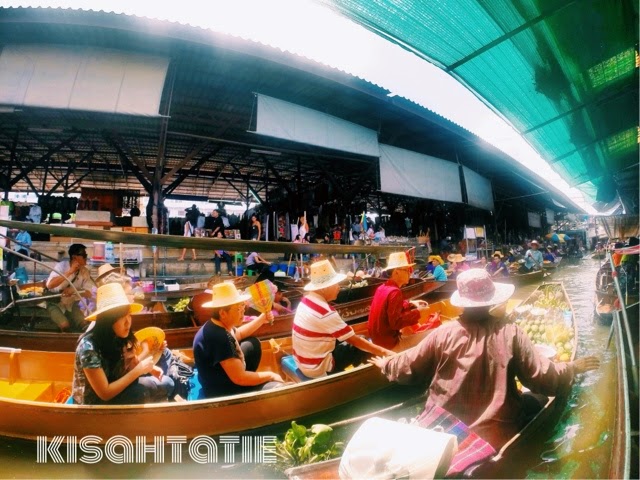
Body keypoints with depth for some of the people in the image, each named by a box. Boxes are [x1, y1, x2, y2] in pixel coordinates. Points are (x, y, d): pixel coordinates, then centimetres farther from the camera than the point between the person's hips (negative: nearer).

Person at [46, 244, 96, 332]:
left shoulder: (85, 271, -6)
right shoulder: (61, 266, -17)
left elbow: (89, 293, -9)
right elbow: (50, 285, -33)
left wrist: (73, 290, -27)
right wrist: (70, 272, -34)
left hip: (71, 303, 4)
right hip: (55, 302, -4)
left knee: (84, 325, -16)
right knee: (65, 325, -25)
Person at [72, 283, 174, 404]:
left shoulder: (119, 338, -6)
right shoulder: (89, 347, -27)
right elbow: (105, 393, -26)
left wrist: (148, 368, -17)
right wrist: (138, 371, -26)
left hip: (113, 391, 7)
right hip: (94, 402, -7)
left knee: (166, 382, -6)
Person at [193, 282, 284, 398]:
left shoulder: (220, 326, -5)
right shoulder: (219, 337, -34)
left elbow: (239, 334, 20)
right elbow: (240, 378, -31)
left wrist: (262, 319, 10)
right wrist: (270, 375, -16)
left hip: (224, 379, 10)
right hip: (223, 392, -10)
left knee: (252, 344, 17)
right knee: (278, 387, -14)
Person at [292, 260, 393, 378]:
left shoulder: (306, 300, -1)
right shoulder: (326, 312, -27)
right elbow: (355, 340, -18)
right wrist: (383, 351, -9)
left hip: (301, 361, 8)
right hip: (316, 368, -8)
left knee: (346, 340, 20)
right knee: (361, 347, 3)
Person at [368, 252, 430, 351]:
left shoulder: (382, 287, 5)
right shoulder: (394, 292, -22)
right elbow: (396, 323, -26)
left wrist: (411, 305, 10)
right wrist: (417, 312, -16)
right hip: (389, 344, -9)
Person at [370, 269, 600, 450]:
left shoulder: (443, 333, -12)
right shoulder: (510, 333, -14)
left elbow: (408, 366, 0)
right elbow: (542, 377, -6)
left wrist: (385, 364, 20)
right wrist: (572, 368, 13)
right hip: (494, 435, 0)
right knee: (532, 403, 24)